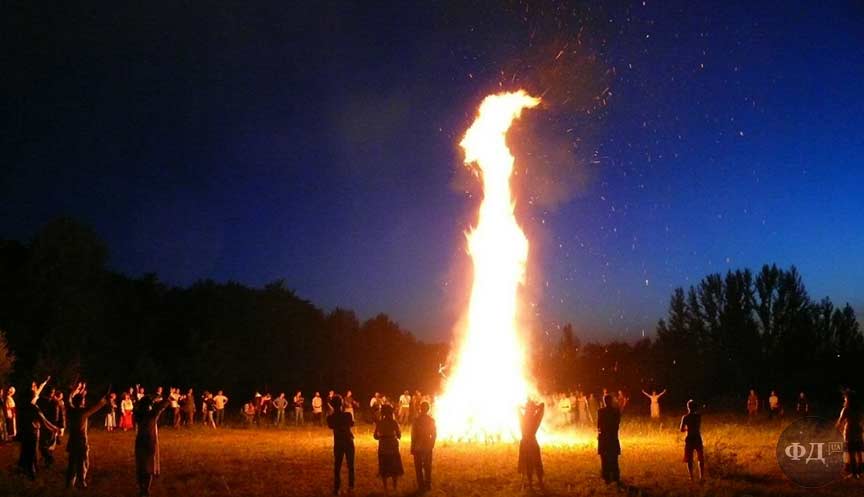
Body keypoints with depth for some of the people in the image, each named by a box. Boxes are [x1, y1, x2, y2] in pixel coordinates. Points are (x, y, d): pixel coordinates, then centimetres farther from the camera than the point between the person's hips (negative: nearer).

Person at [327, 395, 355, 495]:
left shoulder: (330, 418, -15)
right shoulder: (347, 415, -17)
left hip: (338, 443, 0)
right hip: (349, 442, 0)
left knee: (337, 466, 9)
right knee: (350, 465, 15)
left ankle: (336, 489, 8)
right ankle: (351, 486, 22)